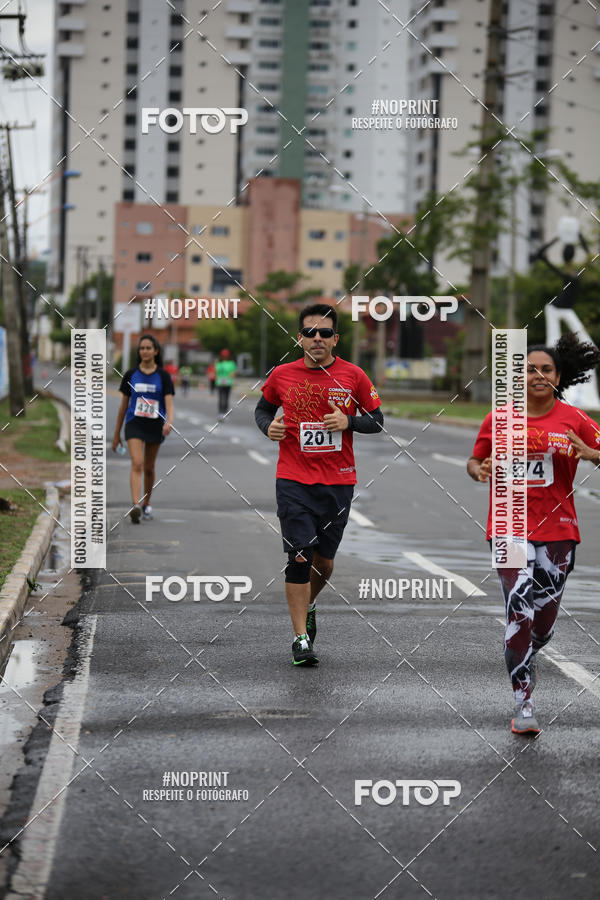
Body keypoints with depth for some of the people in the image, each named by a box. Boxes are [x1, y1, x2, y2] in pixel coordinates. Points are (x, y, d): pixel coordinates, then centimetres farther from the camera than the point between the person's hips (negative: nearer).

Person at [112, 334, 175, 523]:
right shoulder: (131, 375, 4)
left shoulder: (163, 376, 0)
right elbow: (124, 405, 10)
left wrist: (169, 421, -30)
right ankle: (135, 506, -30)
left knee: (149, 468, 12)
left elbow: (169, 402, -9)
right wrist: (117, 434, 11)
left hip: (155, 426, 1)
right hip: (134, 423, -1)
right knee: (137, 464, -18)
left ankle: (146, 504, 31)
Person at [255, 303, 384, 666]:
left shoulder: (353, 376, -1)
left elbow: (377, 420, 6)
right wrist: (268, 426, -4)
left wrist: (348, 421, -13)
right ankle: (301, 640, -3)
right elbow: (263, 407, 18)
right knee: (299, 557, -9)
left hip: (338, 482, 1)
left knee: (324, 560, 10)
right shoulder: (283, 375, 1)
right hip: (294, 481, -1)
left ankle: (308, 605, 42)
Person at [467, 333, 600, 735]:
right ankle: (524, 704, -10)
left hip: (558, 530, 1)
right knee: (520, 610, -15)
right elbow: (475, 461, 14)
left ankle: (527, 655, 44)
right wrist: (480, 470, -8)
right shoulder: (498, 420, 3)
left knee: (545, 619, 7)